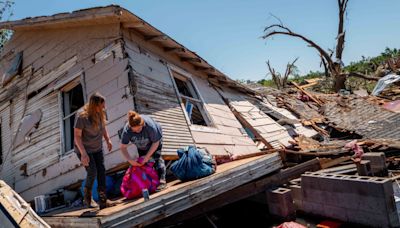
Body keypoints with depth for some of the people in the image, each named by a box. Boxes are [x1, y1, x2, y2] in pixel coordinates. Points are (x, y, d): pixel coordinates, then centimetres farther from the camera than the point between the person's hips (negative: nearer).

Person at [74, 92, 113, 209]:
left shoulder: (100, 113, -8)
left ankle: (102, 200, 8)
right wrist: (84, 154, -26)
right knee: (92, 172, -9)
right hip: (84, 149, -6)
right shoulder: (82, 116, -26)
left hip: (97, 148, 6)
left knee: (101, 171, 0)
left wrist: (108, 140, 6)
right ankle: (87, 197, 18)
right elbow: (77, 136, -23)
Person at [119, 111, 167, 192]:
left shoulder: (150, 125, -43)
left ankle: (162, 180, -16)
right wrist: (130, 160, -34)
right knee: (142, 161, 2)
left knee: (157, 157, -16)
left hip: (155, 138, -4)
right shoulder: (126, 130, -36)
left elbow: (156, 143, -29)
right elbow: (122, 147, -27)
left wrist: (147, 156, -28)